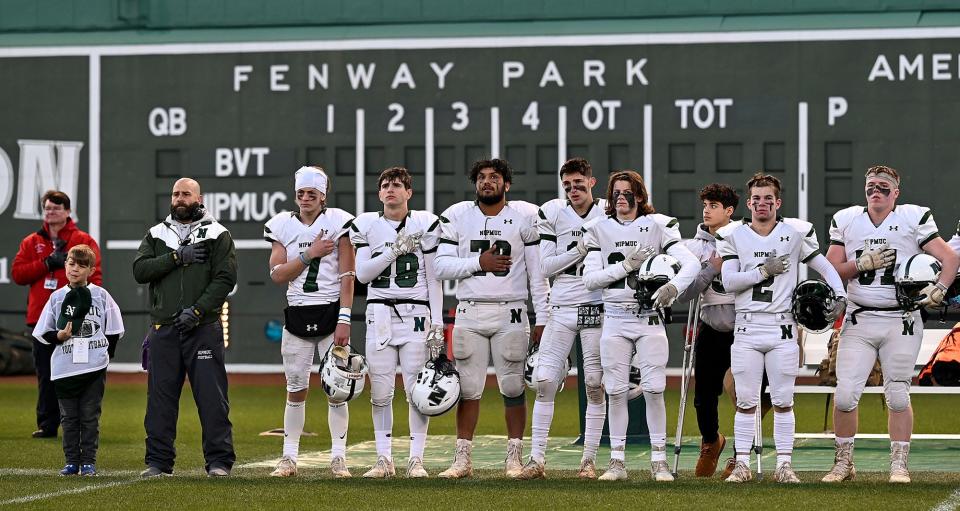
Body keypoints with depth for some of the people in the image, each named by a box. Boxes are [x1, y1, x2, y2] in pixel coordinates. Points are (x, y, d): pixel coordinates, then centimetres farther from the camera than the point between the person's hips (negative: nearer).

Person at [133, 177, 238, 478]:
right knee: (160, 396, 4)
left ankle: (219, 461, -2)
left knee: (212, 396, -5)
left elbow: (225, 278, -5)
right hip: (163, 329, 3)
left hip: (203, 328, -3)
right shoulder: (156, 235, 14)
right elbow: (140, 270, 0)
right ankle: (158, 461, 11)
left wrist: (197, 310, -15)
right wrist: (177, 257, -10)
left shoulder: (217, 235, 4)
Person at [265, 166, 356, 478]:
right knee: (296, 389, 4)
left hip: (331, 312, -2)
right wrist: (310, 253, -11)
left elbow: (347, 276, -5)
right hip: (297, 315, 2)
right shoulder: (283, 226, 7)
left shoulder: (337, 222, -2)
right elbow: (277, 274, -1)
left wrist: (344, 320, -12)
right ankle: (289, 457, 9)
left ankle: (338, 457, 4)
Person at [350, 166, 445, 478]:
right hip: (379, 312, 2)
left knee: (417, 389, -5)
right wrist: (395, 250, -11)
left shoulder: (425, 224, 2)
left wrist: (437, 322, -3)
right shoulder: (367, 226, 7)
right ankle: (384, 460, 8)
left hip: (416, 313, -2)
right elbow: (362, 274, 0)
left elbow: (433, 279, 3)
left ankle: (416, 460, 0)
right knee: (380, 391, 1)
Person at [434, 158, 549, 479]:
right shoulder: (457, 217, 5)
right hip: (469, 311, 1)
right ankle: (463, 460, 8)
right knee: (468, 389, 3)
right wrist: (479, 263, -12)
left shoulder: (525, 217, 1)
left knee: (513, 388, 1)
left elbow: (538, 272, 1)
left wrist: (542, 318, -4)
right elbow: (442, 266, 0)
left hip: (510, 313, -1)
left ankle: (515, 457, 10)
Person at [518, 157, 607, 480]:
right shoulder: (553, 214, 3)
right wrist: (580, 250, -12)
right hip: (561, 308, 1)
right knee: (545, 381, -6)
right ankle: (537, 458, 0)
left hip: (597, 307, 0)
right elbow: (546, 267, -2)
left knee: (595, 386, 1)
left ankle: (589, 459, 8)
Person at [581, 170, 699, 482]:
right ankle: (617, 462, 9)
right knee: (616, 391, 1)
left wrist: (673, 287, -25)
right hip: (615, 318, 2)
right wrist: (626, 266, -13)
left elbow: (691, 263, -7)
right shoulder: (599, 229, 6)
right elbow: (589, 279, -2)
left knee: (654, 389, -6)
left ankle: (659, 461, 2)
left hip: (650, 318, -2)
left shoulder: (657, 226, 1)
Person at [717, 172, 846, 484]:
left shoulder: (795, 233, 5)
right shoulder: (733, 236, 4)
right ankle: (742, 465, 8)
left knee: (783, 401, 2)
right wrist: (763, 271, -13)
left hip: (782, 328, 0)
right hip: (747, 328, 0)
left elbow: (825, 268, 11)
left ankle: (784, 465, 7)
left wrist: (840, 296, -4)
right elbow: (728, 282, -5)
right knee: (746, 401, 3)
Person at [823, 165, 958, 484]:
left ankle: (899, 465, 14)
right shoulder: (846, 221, 6)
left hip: (901, 322, -2)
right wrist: (864, 263, -10)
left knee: (897, 396, 2)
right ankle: (844, 463, 10)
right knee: (845, 395, -5)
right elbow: (831, 271, 6)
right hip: (859, 321, 2)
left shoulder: (913, 219, -1)